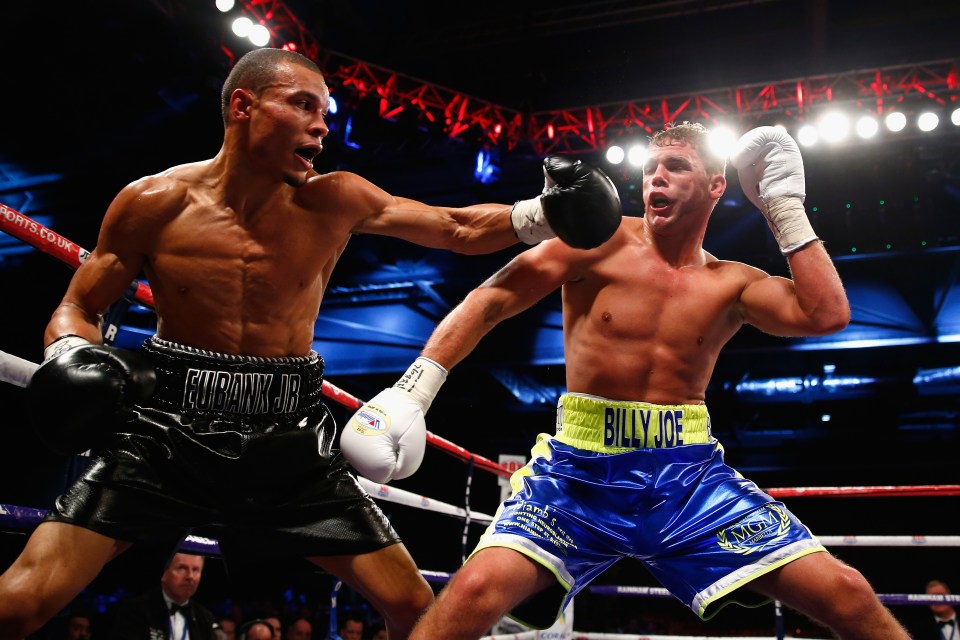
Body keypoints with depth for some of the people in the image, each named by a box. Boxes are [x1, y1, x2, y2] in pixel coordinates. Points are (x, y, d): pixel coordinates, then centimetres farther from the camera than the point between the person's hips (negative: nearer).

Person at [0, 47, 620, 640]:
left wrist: (544, 212, -13)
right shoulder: (153, 202, -7)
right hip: (166, 425, -1)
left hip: (287, 436, 2)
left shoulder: (334, 201, -3)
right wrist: (71, 357, -18)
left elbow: (460, 228, 2)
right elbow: (78, 309, 4)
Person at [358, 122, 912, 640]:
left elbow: (828, 315, -8)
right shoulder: (602, 242, 0)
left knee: (848, 595, -7)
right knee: (478, 589, -28)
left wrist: (786, 205, -2)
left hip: (690, 473, 3)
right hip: (582, 469, -2)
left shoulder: (732, 285, 8)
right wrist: (418, 386, -16)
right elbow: (490, 300, -4)